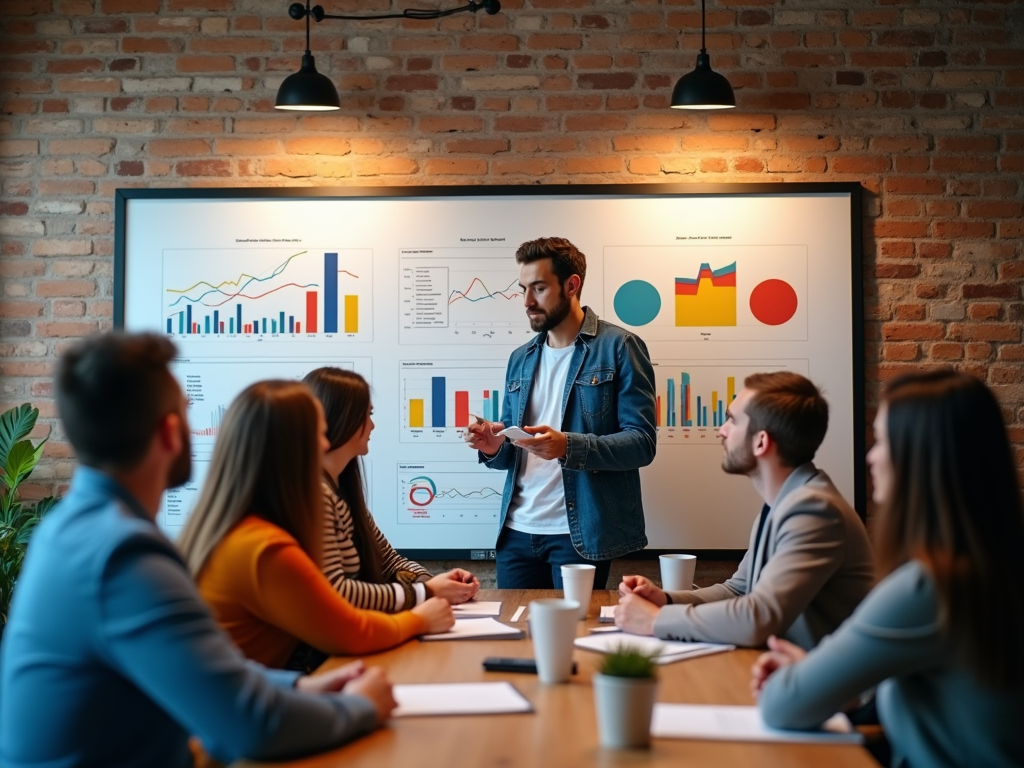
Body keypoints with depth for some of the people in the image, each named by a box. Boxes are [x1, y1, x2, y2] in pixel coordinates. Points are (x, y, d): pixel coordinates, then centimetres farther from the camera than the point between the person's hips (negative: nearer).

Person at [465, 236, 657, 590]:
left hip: (581, 535, -5)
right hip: (517, 533, 6)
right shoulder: (520, 359, 13)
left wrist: (569, 446, -27)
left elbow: (642, 443, -12)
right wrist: (494, 448, -7)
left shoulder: (619, 347, -5)